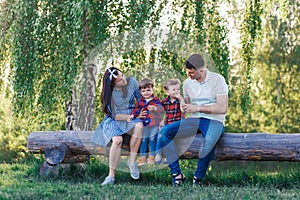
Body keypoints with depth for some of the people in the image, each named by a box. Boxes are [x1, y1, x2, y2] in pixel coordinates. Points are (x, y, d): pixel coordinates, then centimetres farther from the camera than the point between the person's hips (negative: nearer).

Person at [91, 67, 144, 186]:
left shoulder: (132, 82, -3)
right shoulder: (109, 93, -13)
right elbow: (114, 115, -13)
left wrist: (142, 113, -13)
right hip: (114, 120, -3)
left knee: (139, 126, -34)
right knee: (117, 140, -33)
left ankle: (132, 161, -24)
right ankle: (111, 176, -29)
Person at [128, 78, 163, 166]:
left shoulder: (156, 100, -4)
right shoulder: (140, 101, 3)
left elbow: (161, 108, -16)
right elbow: (136, 109, 4)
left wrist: (155, 108, -36)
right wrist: (132, 115, -14)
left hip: (154, 125, -1)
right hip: (144, 125, 2)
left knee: (152, 140, 8)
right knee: (143, 141, 7)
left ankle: (151, 157, 18)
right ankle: (142, 157, 13)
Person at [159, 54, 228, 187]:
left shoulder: (217, 80, -7)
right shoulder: (188, 82, 10)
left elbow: (223, 108, -13)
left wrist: (198, 107, -15)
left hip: (214, 121, -5)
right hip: (194, 120, 5)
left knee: (209, 141, -40)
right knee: (164, 132, -19)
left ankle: (198, 178, -22)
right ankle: (176, 174, -19)